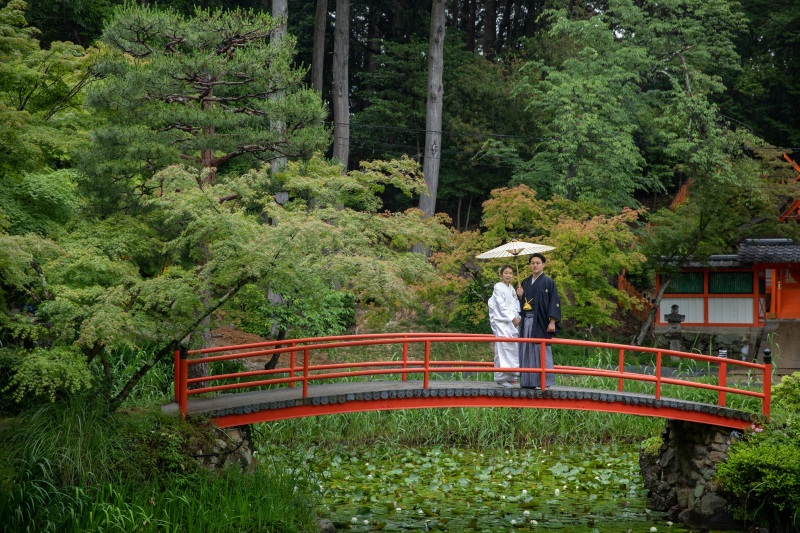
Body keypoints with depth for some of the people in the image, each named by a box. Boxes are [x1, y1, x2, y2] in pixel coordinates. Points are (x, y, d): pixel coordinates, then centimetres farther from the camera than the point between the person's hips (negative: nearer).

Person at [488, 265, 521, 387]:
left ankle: (510, 377, 9)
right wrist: (513, 318, -12)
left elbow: (515, 305, 16)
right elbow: (501, 305, -11)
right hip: (501, 321, -8)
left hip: (511, 322, 8)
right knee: (504, 348, -13)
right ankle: (502, 378, -11)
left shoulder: (511, 289, 18)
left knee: (513, 348, 4)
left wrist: (518, 317, -1)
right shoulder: (498, 287, -5)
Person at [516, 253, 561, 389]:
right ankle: (528, 381, 8)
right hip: (527, 321, 6)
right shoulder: (525, 282, 15)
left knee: (542, 351, -6)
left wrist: (552, 322, -15)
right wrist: (520, 296, -3)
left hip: (540, 322, -5)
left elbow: (554, 302, -7)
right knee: (527, 351, 4)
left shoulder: (548, 283, -1)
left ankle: (544, 381, -2)